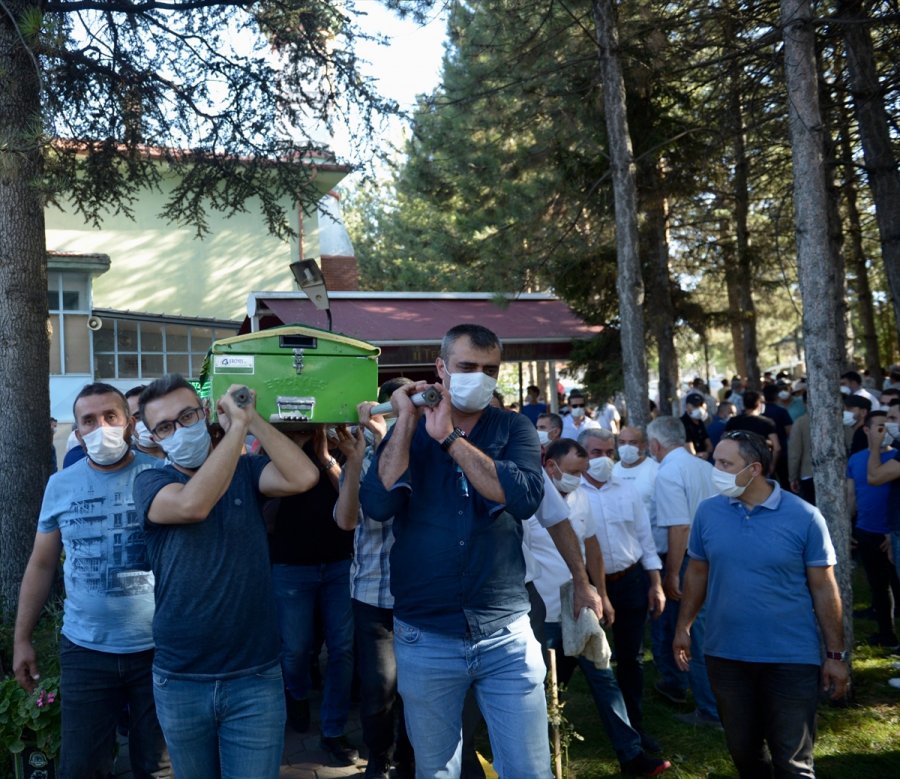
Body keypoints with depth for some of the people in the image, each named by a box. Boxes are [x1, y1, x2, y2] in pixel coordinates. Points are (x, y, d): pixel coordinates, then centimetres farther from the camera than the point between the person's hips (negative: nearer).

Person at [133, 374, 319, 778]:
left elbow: (304, 477, -19)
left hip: (256, 678, 0)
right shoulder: (150, 482, -3)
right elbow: (193, 504, -27)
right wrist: (237, 427, -22)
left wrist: (252, 418, -16)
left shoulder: (246, 470, 2)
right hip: (179, 682, 1)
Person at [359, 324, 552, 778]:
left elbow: (524, 497, -19)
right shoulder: (408, 431, 2)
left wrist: (450, 437, -18)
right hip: (425, 640, 1)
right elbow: (378, 505, -15)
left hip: (506, 637, 0)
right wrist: (407, 421, -13)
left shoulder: (513, 430, 1)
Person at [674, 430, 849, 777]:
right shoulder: (707, 512, -2)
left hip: (792, 658, -3)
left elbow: (823, 589, -6)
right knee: (743, 751, 19)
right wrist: (683, 627, 9)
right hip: (725, 655, 3)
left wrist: (836, 654, -4)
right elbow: (697, 573, 9)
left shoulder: (804, 517, -11)